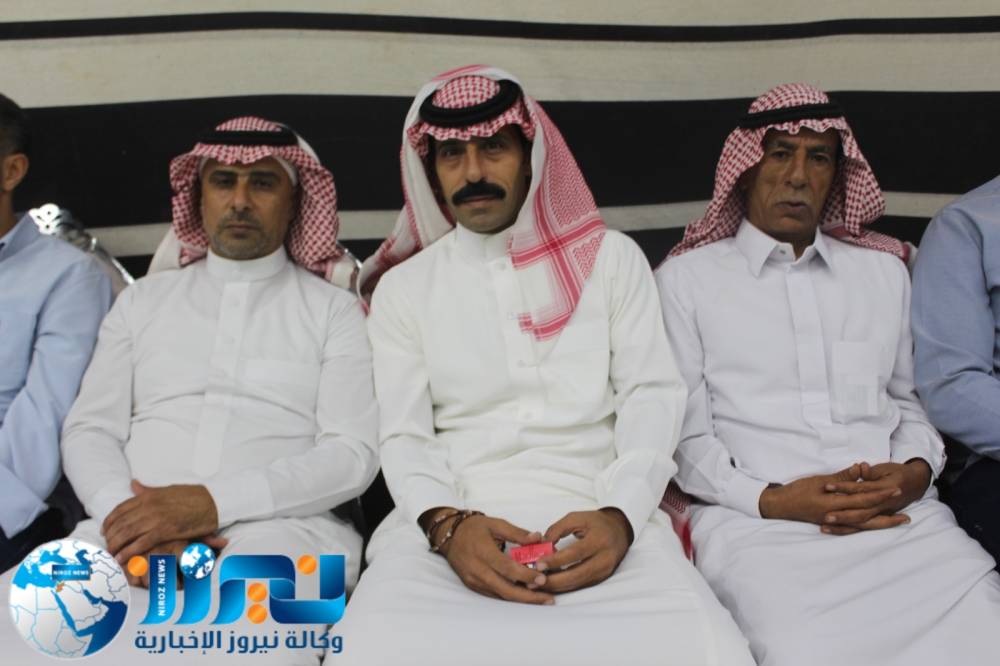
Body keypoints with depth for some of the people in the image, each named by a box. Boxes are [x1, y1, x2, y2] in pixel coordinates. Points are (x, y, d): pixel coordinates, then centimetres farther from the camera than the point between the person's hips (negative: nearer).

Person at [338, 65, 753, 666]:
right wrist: (447, 523, -16)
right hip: (453, 519, 0)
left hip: (596, 513, 0)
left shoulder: (612, 257, 12)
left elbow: (653, 396, 5)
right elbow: (404, 435, 6)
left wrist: (618, 515, -13)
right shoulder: (404, 287, 13)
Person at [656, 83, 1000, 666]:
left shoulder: (884, 272, 20)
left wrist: (915, 472, 0)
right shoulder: (687, 278, 8)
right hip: (755, 521, -3)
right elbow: (685, 432, 4)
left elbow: (910, 400, 22)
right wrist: (772, 499, -10)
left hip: (898, 513, 4)